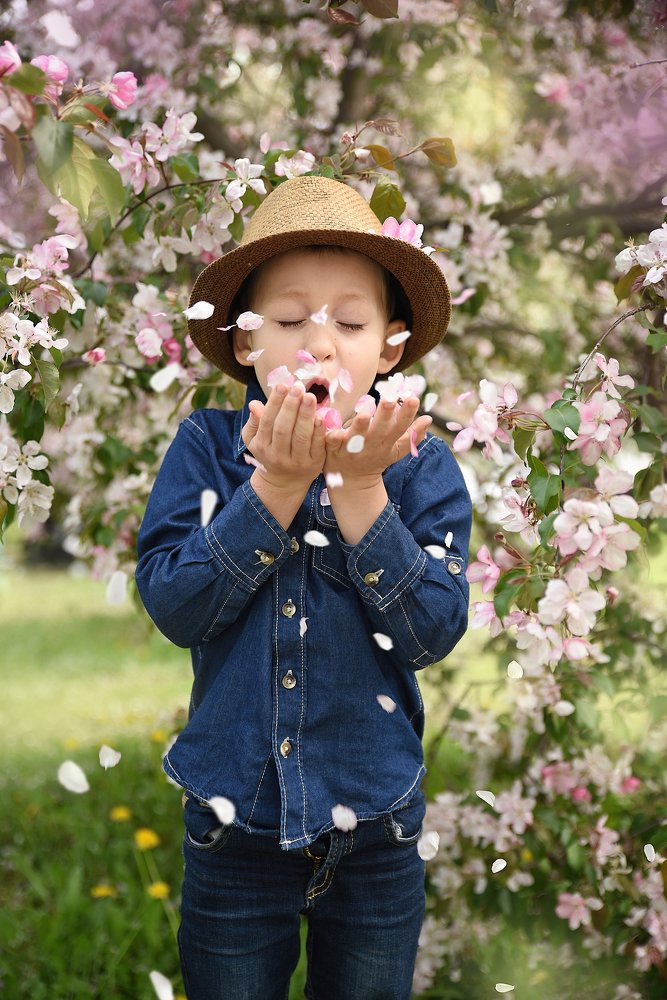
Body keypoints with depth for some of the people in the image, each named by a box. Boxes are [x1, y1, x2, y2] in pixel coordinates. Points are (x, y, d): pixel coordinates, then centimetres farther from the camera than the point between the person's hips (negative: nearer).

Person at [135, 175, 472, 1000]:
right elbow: (173, 606, -16)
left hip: (376, 830, 1)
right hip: (233, 824, 0)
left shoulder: (421, 467, -7)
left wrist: (359, 488, -24)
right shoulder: (205, 449, -7)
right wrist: (275, 486, -25)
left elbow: (433, 631, -16)